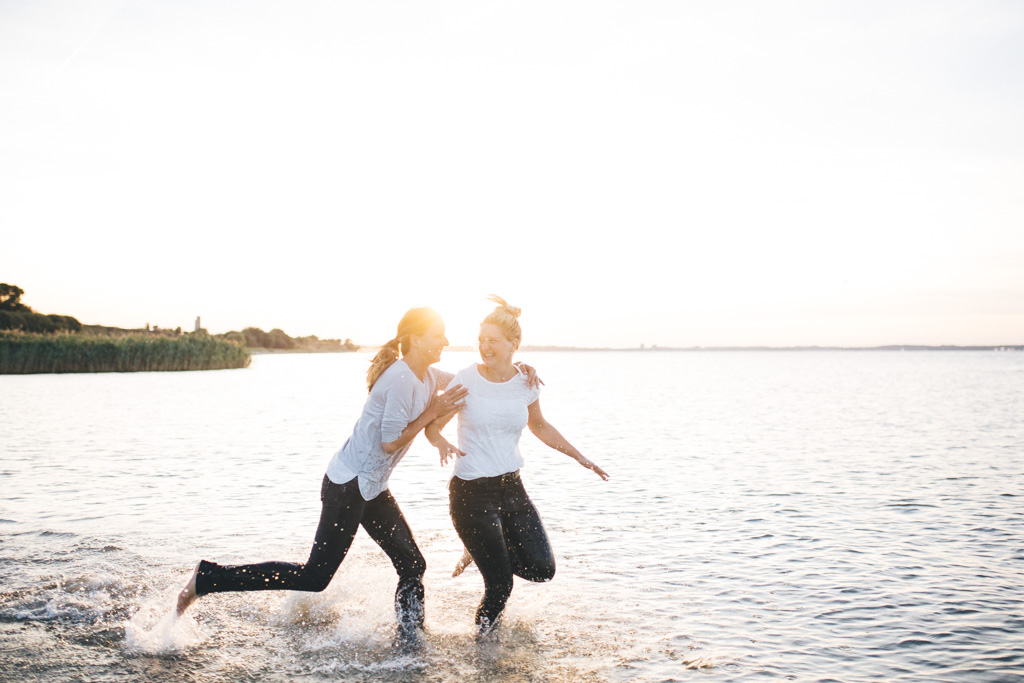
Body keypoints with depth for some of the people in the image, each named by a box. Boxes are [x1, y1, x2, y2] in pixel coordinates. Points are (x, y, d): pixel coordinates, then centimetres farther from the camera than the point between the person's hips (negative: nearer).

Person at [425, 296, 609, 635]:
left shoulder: (526, 383, 1)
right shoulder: (465, 381, -11)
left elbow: (539, 426, 18)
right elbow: (432, 426, -6)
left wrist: (579, 457, 16)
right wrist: (442, 443, -29)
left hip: (511, 486, 4)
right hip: (471, 492, -4)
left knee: (541, 568, -4)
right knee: (500, 585, -5)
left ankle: (487, 550, 24)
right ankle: (482, 637, 26)